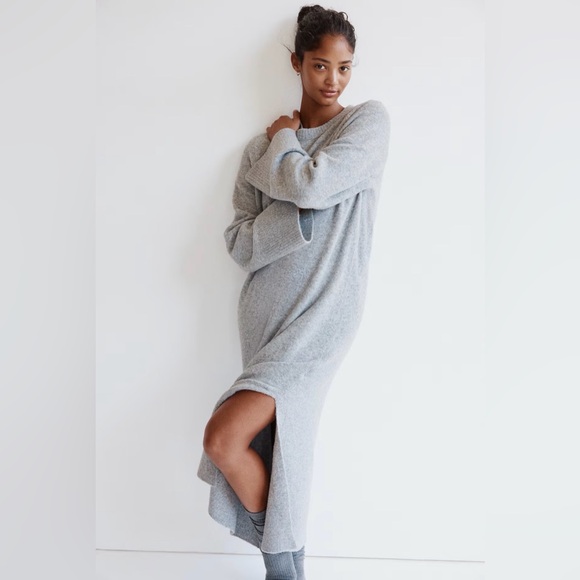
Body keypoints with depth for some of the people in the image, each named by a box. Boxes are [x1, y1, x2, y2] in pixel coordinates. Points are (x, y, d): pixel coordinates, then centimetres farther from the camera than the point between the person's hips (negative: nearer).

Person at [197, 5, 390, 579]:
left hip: (322, 312, -4)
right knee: (273, 440, 4)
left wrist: (283, 143, 3)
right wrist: (301, 215, -12)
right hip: (267, 311, 5)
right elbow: (240, 242, 4)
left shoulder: (369, 120, 2)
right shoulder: (262, 147, 12)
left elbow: (312, 183, -16)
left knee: (223, 438, -13)